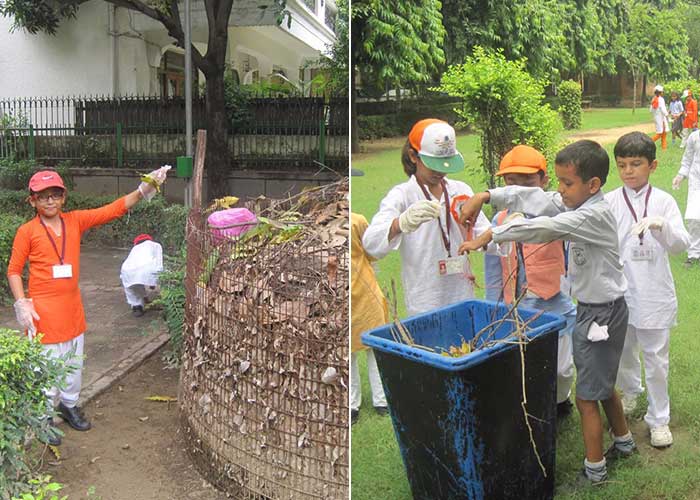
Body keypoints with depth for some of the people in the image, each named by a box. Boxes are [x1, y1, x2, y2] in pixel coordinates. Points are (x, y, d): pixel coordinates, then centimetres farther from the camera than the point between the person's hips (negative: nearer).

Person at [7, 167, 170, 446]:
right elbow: (13, 270, -4)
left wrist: (144, 189, -18)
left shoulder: (75, 221, 1)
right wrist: (22, 304, -14)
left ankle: (69, 405, 40)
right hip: (43, 311, -5)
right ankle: (44, 418, 21)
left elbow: (113, 210, -7)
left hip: (72, 306, 5)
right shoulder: (27, 231, -9)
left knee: (74, 362, 18)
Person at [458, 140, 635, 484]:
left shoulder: (596, 214, -24)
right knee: (602, 384, 25)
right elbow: (533, 198, -1)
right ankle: (623, 442, 45)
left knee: (587, 396, 1)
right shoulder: (574, 204, 2)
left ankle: (594, 469, 16)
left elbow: (545, 228, -35)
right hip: (589, 308, 9)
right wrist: (485, 196, -12)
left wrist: (489, 235, -35)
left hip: (602, 313, -9)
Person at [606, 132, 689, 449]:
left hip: (654, 293, -2)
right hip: (619, 291, 2)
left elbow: (680, 244, -15)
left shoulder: (664, 201, -5)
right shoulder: (610, 202, -3)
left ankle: (659, 418, 20)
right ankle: (630, 393, 47)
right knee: (622, 351, 19)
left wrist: (660, 225, -33)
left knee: (656, 357, 5)